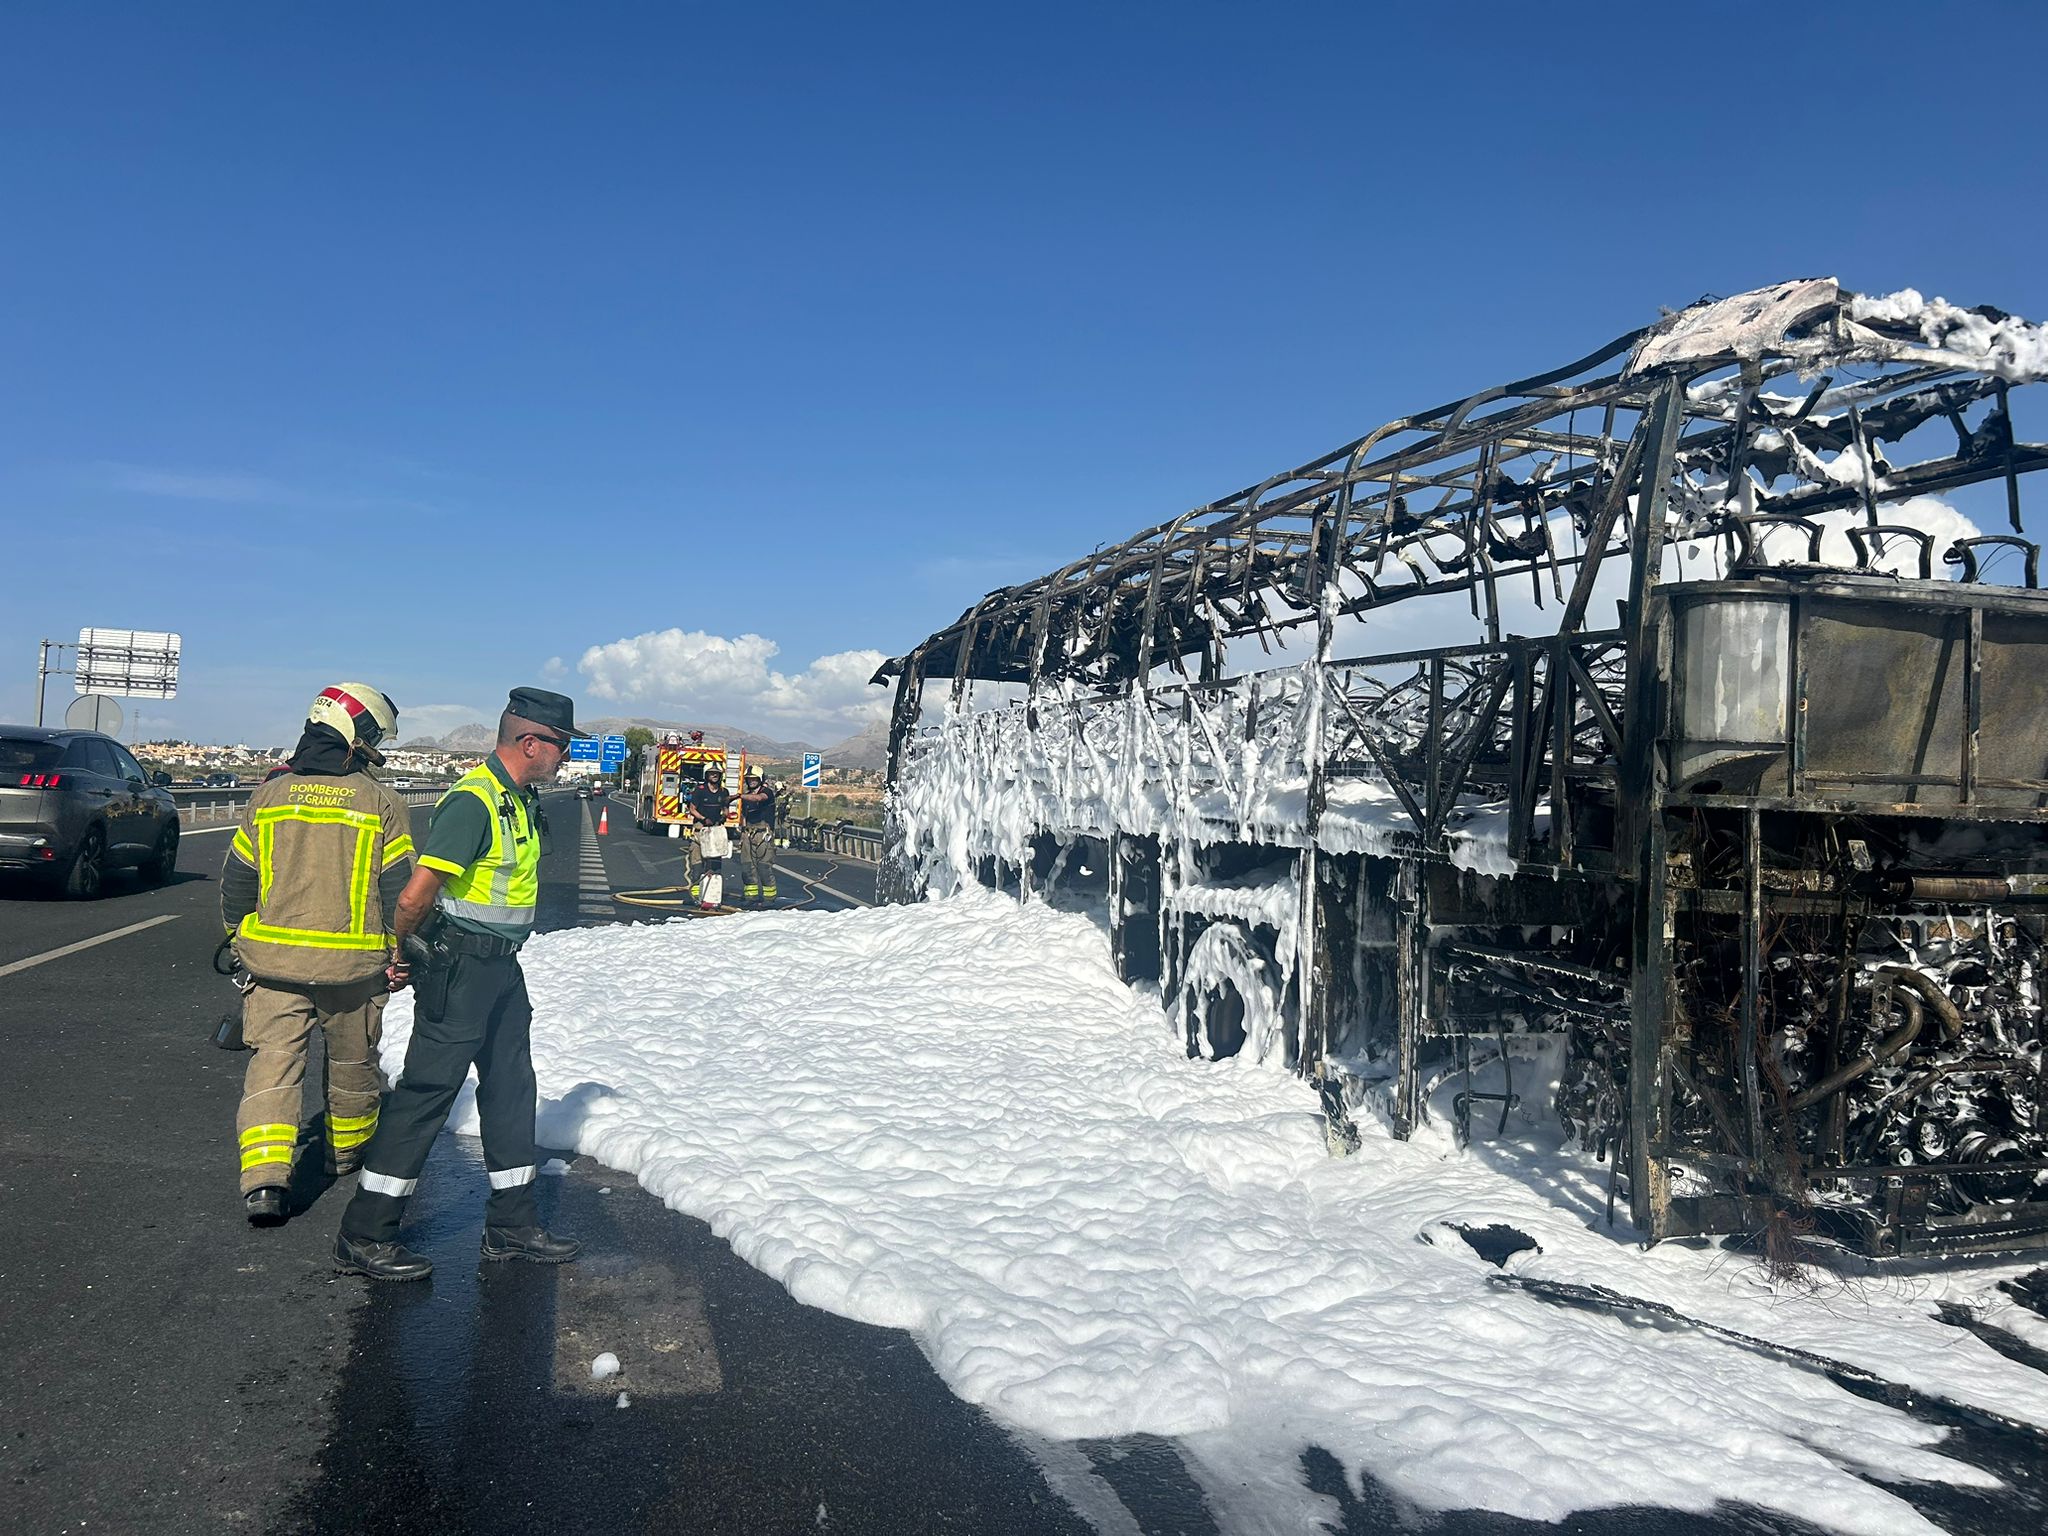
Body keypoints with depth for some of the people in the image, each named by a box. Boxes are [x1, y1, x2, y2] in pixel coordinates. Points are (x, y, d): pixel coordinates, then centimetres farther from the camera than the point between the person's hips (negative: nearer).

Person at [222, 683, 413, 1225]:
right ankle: (347, 1151, 36)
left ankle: (264, 1178, -9)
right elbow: (400, 889, -5)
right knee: (352, 1062, 18)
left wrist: (239, 937, 23)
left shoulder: (267, 797, 1)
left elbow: (236, 880, 7)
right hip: (354, 965, -1)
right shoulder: (381, 803, -7)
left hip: (274, 960, 1)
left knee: (273, 1061, 4)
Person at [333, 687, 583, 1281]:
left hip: (501, 967, 10)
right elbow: (416, 895, -24)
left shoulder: (519, 799, 11)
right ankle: (364, 1237, 9)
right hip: (461, 969, -10)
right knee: (426, 1092, -3)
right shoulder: (473, 801, -21)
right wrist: (400, 952, -7)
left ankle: (511, 1224, 25)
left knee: (511, 1088, 14)